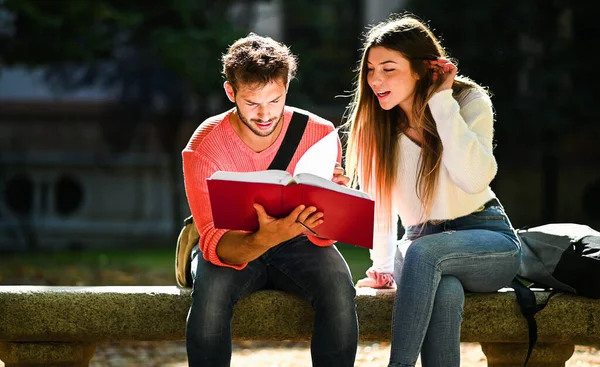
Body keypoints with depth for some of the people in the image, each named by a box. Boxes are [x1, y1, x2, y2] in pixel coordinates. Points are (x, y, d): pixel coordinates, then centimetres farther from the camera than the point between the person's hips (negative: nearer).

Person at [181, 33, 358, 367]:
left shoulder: (320, 134, -16)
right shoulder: (204, 148, -19)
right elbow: (216, 244, -24)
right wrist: (265, 239, -46)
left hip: (298, 245, 1)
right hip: (234, 248, -1)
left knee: (338, 287, -31)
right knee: (212, 290, -35)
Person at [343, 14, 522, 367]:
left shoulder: (470, 101, -11)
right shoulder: (372, 119, -2)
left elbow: (474, 178, -28)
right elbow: (378, 198, 5)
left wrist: (442, 101, -23)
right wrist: (383, 266, -5)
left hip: (486, 241, -2)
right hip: (421, 242, 2)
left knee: (423, 251, -36)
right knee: (446, 291, -35)